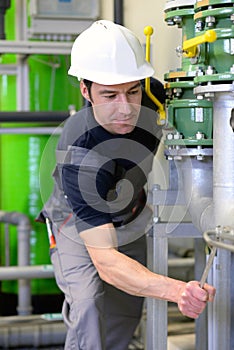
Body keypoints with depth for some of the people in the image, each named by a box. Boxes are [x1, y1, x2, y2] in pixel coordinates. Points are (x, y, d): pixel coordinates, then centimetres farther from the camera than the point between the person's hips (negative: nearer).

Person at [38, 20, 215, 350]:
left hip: (131, 220, 6)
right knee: (88, 305, -31)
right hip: (79, 227, -6)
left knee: (125, 320, 13)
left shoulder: (152, 95, -26)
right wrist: (176, 290, -63)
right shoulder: (78, 158, -44)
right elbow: (106, 262, -48)